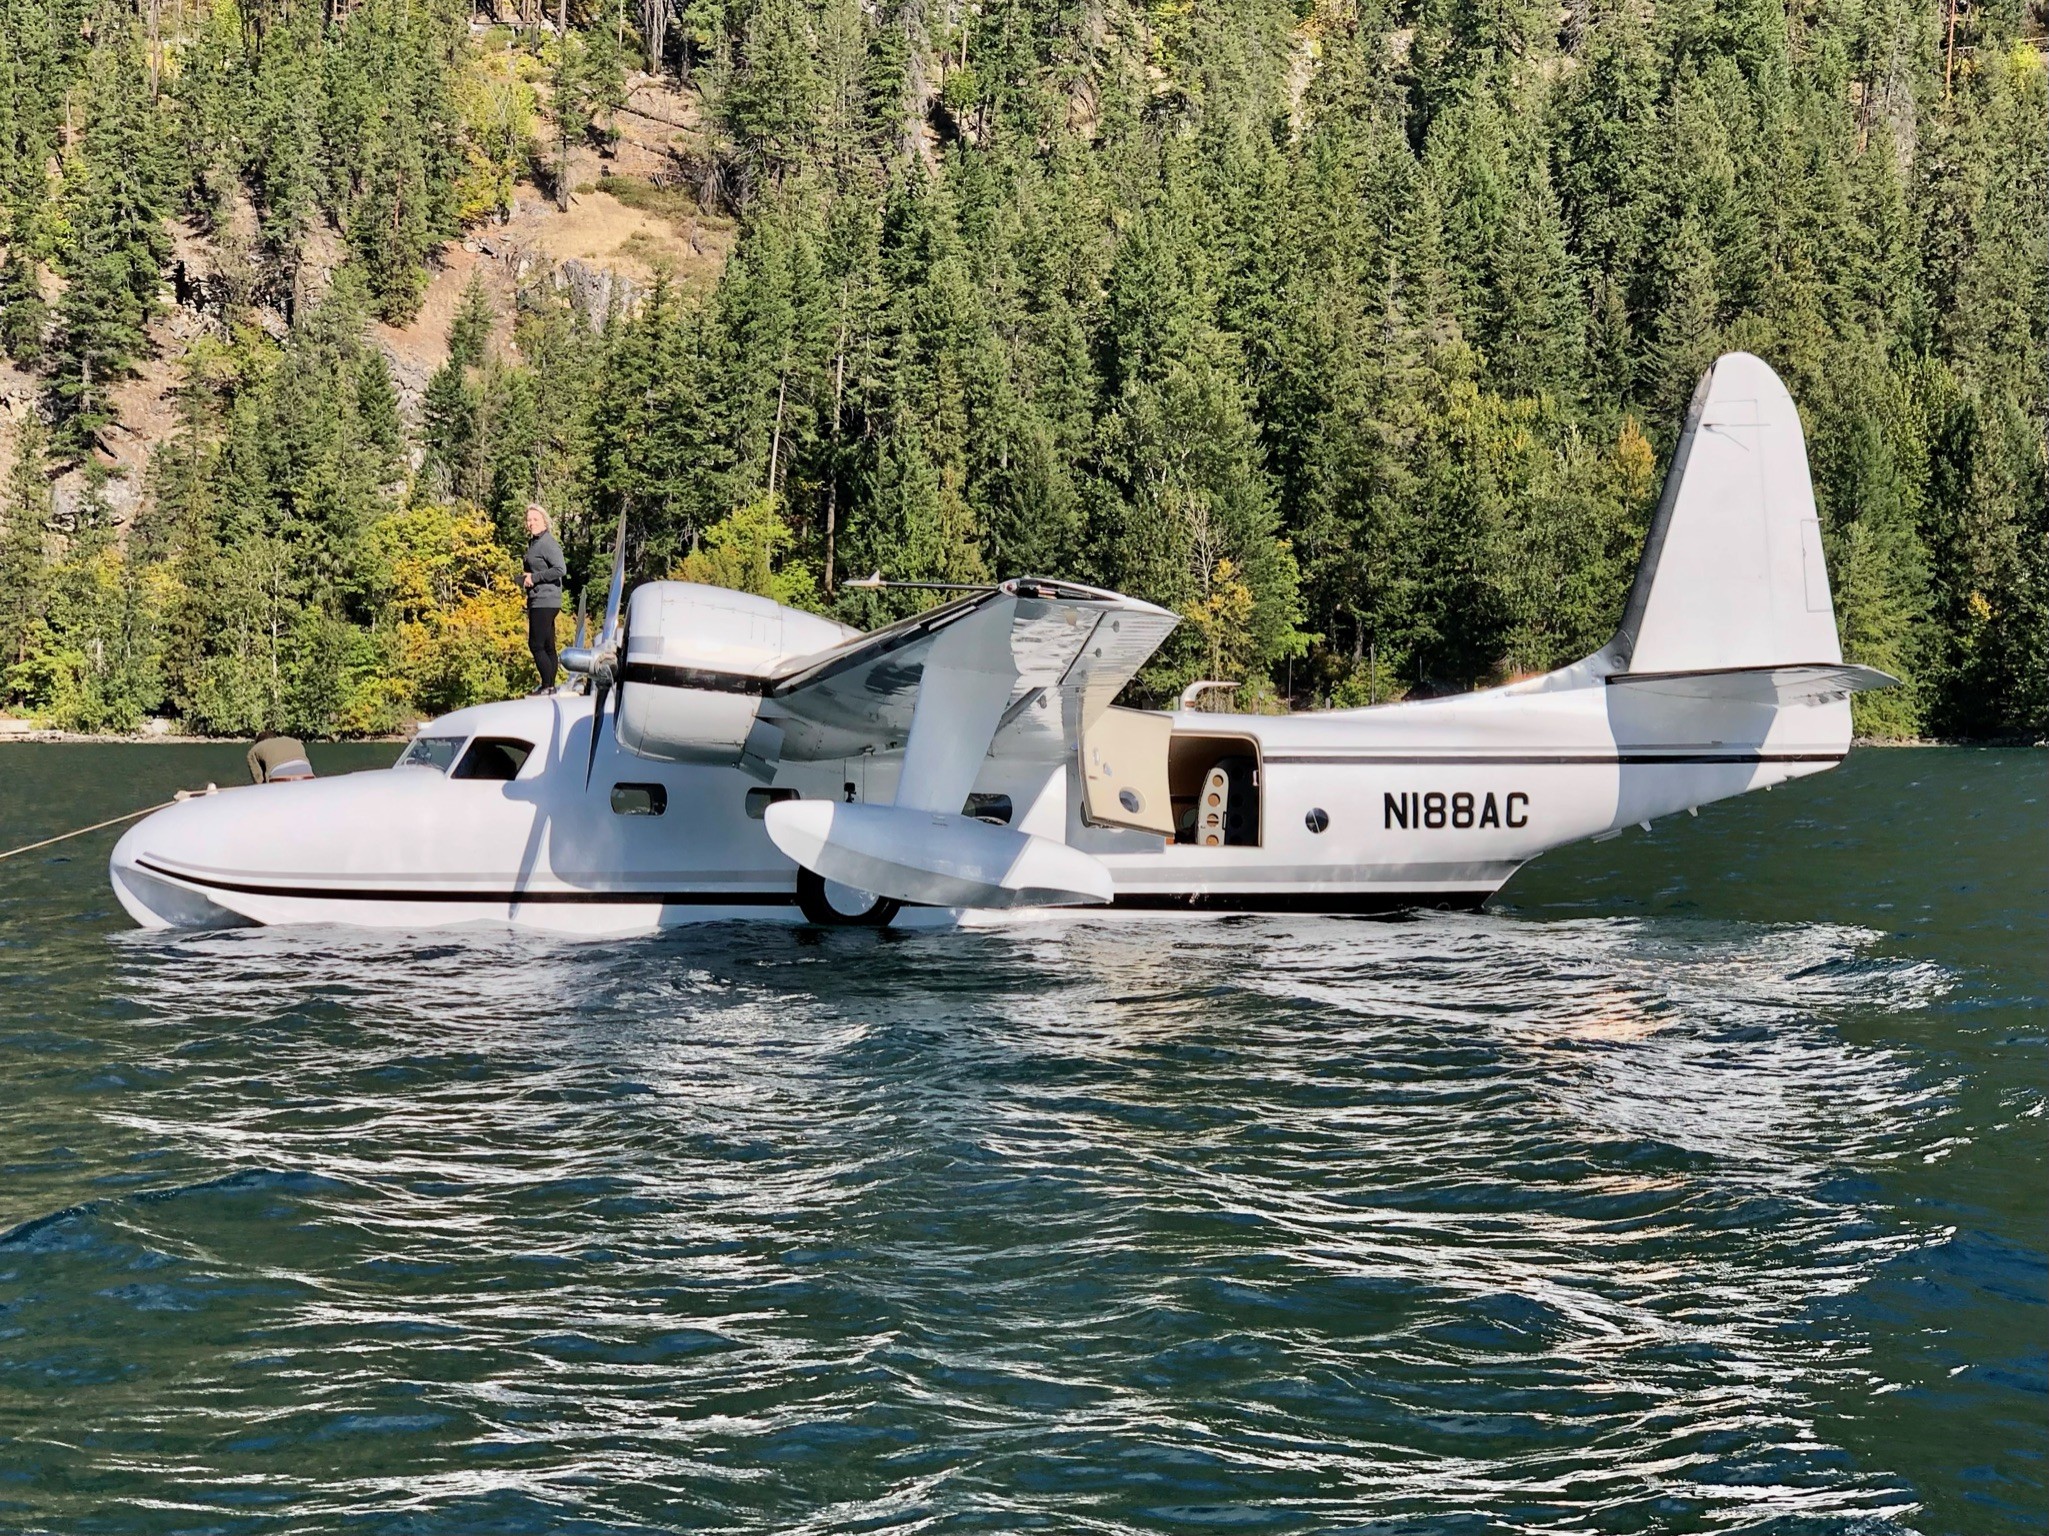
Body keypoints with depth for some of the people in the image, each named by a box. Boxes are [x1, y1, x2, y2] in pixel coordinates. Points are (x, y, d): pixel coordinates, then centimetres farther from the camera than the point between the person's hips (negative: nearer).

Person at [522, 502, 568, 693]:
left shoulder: (547, 543, -14)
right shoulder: (534, 542, 16)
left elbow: (561, 570, -23)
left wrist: (535, 577, -17)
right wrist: (528, 579, 10)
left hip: (545, 602, -10)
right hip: (538, 601, 10)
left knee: (536, 645, -10)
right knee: (547, 646, 11)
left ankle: (548, 685, -8)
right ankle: (549, 685, 15)